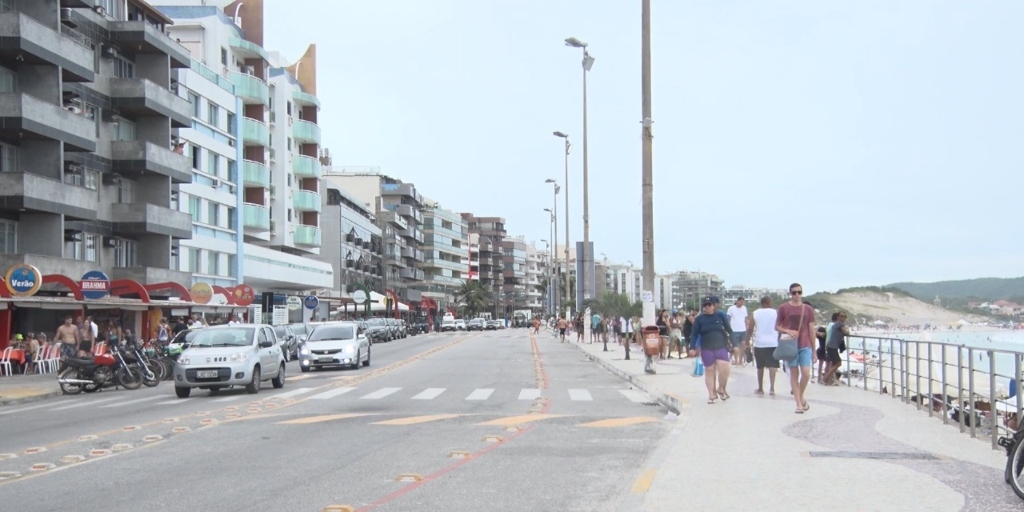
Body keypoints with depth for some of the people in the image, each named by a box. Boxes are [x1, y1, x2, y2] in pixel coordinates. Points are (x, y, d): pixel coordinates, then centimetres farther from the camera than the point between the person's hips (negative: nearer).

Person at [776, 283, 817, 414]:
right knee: (794, 374, 2)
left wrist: (814, 351, 8)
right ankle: (799, 403, 8)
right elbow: (777, 326, 7)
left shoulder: (808, 309, 6)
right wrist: (787, 331, -15)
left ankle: (801, 395, 17)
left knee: (806, 373, -9)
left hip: (805, 346, 1)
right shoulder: (783, 308, 1)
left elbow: (812, 330, 9)